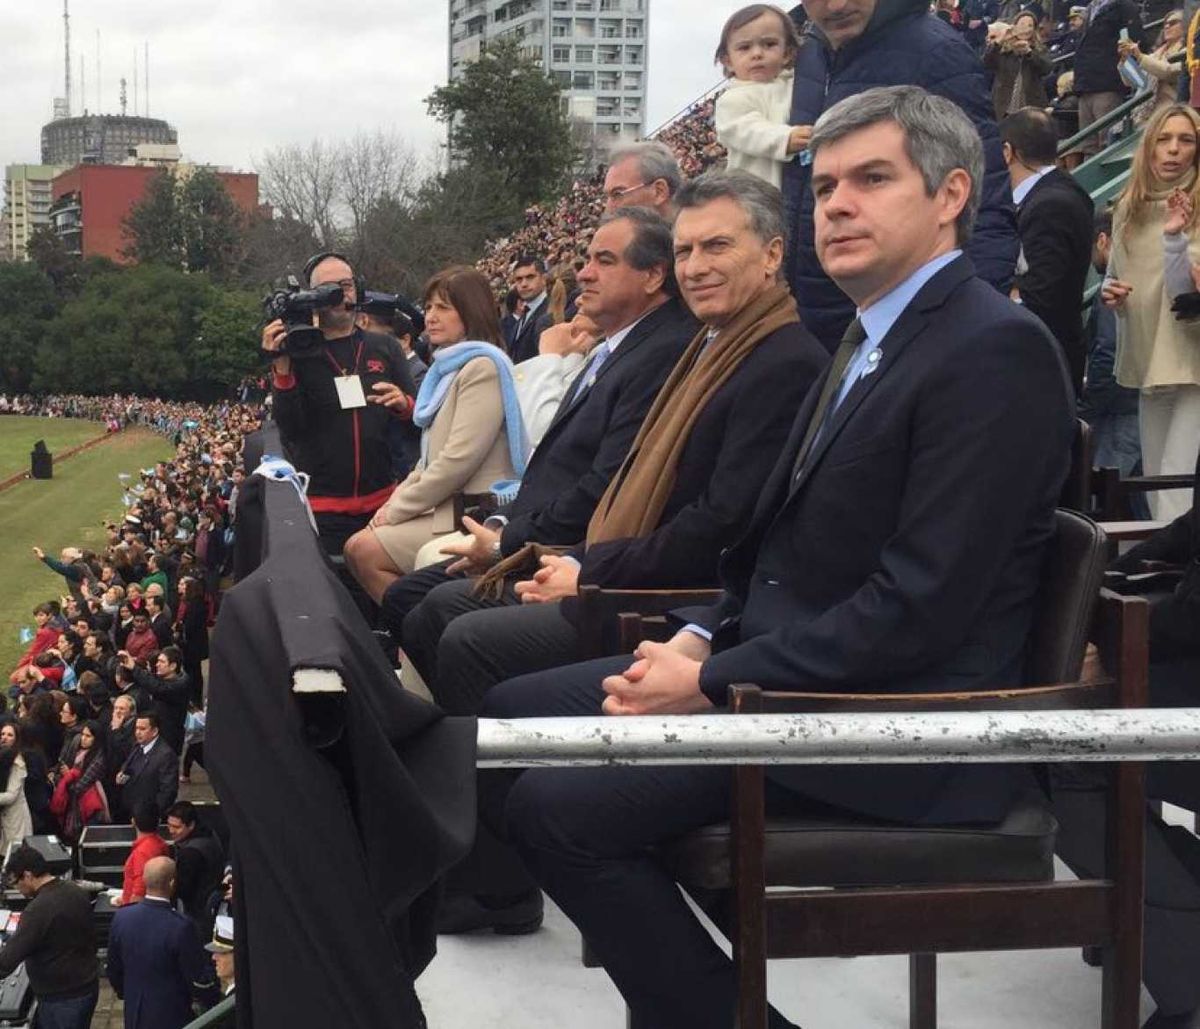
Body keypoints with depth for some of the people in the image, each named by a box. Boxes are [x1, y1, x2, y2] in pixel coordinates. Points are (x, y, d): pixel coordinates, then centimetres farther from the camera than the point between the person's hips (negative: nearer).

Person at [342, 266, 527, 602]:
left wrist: (397, 509, -12)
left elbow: (459, 460, -19)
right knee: (356, 548, -2)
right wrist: (397, 499, 4)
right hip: (444, 505, 9)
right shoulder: (449, 367, 19)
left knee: (365, 551, -17)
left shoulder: (483, 367, -11)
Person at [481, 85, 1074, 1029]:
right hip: (783, 658, 10)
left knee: (558, 802, -20)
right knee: (513, 712, 10)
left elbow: (921, 606, -22)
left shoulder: (995, 350, -16)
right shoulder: (872, 336, 15)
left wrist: (715, 684, -18)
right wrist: (702, 638, 3)